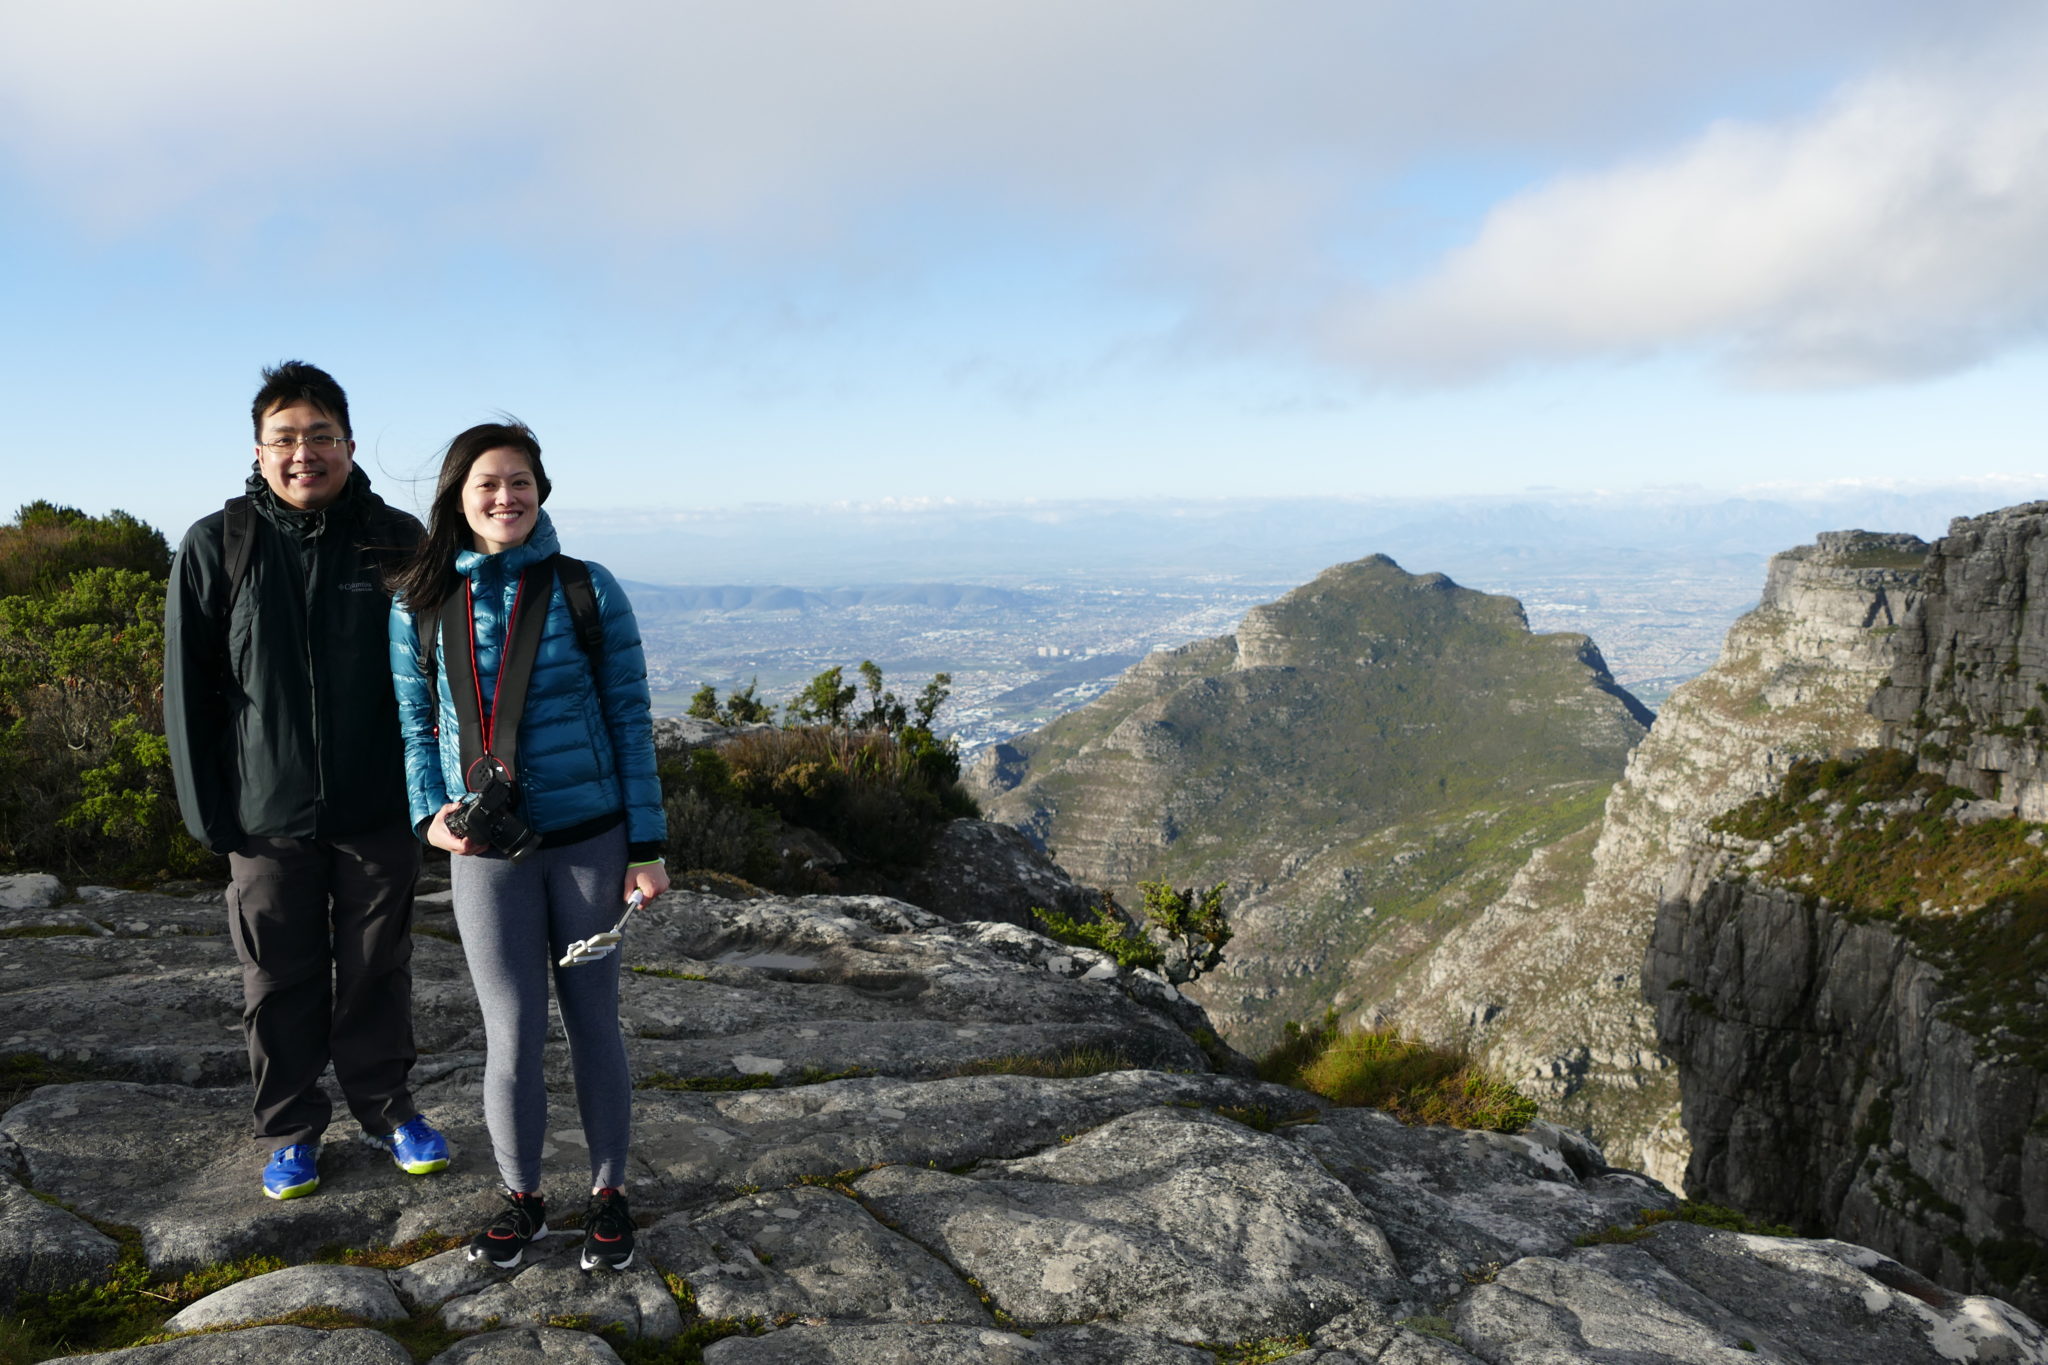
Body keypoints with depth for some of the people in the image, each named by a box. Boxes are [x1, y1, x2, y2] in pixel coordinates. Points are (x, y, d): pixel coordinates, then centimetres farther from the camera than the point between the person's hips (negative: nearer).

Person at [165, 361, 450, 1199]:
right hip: (267, 817, 0)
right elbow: (188, 689, 1)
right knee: (279, 983, 11)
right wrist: (207, 809, -3)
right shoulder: (217, 546, -2)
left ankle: (385, 1107, 30)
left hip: (378, 812, 0)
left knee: (377, 973, 12)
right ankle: (291, 1128, 28)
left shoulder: (397, 541, -1)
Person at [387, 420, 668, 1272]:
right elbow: (416, 725, 10)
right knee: (512, 1035, 6)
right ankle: (522, 1199, 28)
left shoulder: (587, 591, -4)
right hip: (486, 851, 1)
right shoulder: (421, 605, 0)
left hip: (589, 839, -1)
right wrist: (431, 814, -9)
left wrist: (646, 846, -3)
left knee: (592, 1020, 11)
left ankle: (608, 1193, 28)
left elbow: (629, 718, -2)